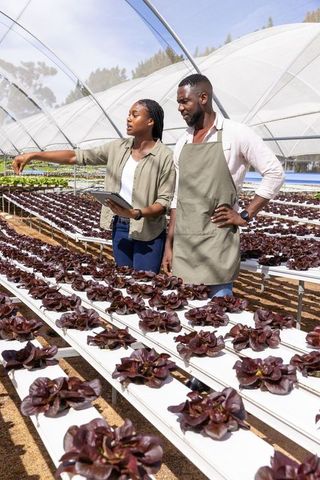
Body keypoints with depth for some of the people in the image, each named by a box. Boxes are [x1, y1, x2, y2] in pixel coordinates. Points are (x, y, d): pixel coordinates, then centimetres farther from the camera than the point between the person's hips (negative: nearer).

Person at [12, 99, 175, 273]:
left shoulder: (165, 156, -9)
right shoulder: (118, 147, 6)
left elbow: (164, 201, -11)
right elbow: (76, 156, 3)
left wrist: (137, 213, -28)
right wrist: (34, 155, -3)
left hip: (147, 233, -5)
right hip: (120, 226, 5)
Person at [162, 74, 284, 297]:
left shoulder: (236, 133, -5)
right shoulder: (183, 142, 11)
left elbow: (275, 173, -4)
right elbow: (178, 196, 14)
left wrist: (245, 217, -8)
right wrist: (169, 244, 10)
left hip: (217, 242, -5)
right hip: (182, 243, 5)